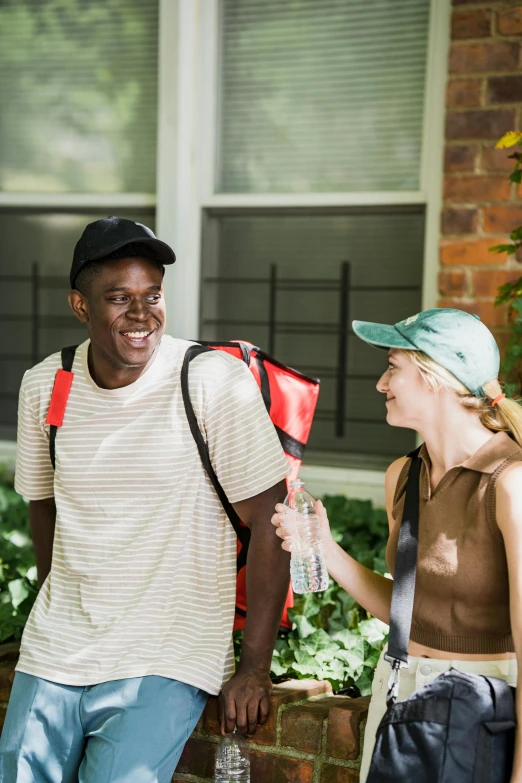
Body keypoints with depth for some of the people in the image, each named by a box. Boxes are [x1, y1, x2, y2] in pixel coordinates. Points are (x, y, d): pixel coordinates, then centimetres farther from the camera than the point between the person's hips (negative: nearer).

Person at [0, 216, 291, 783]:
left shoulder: (216, 384, -14)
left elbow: (269, 523, -11)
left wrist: (254, 668, -9)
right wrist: (57, 619, 14)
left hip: (163, 666, -4)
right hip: (52, 657, 5)